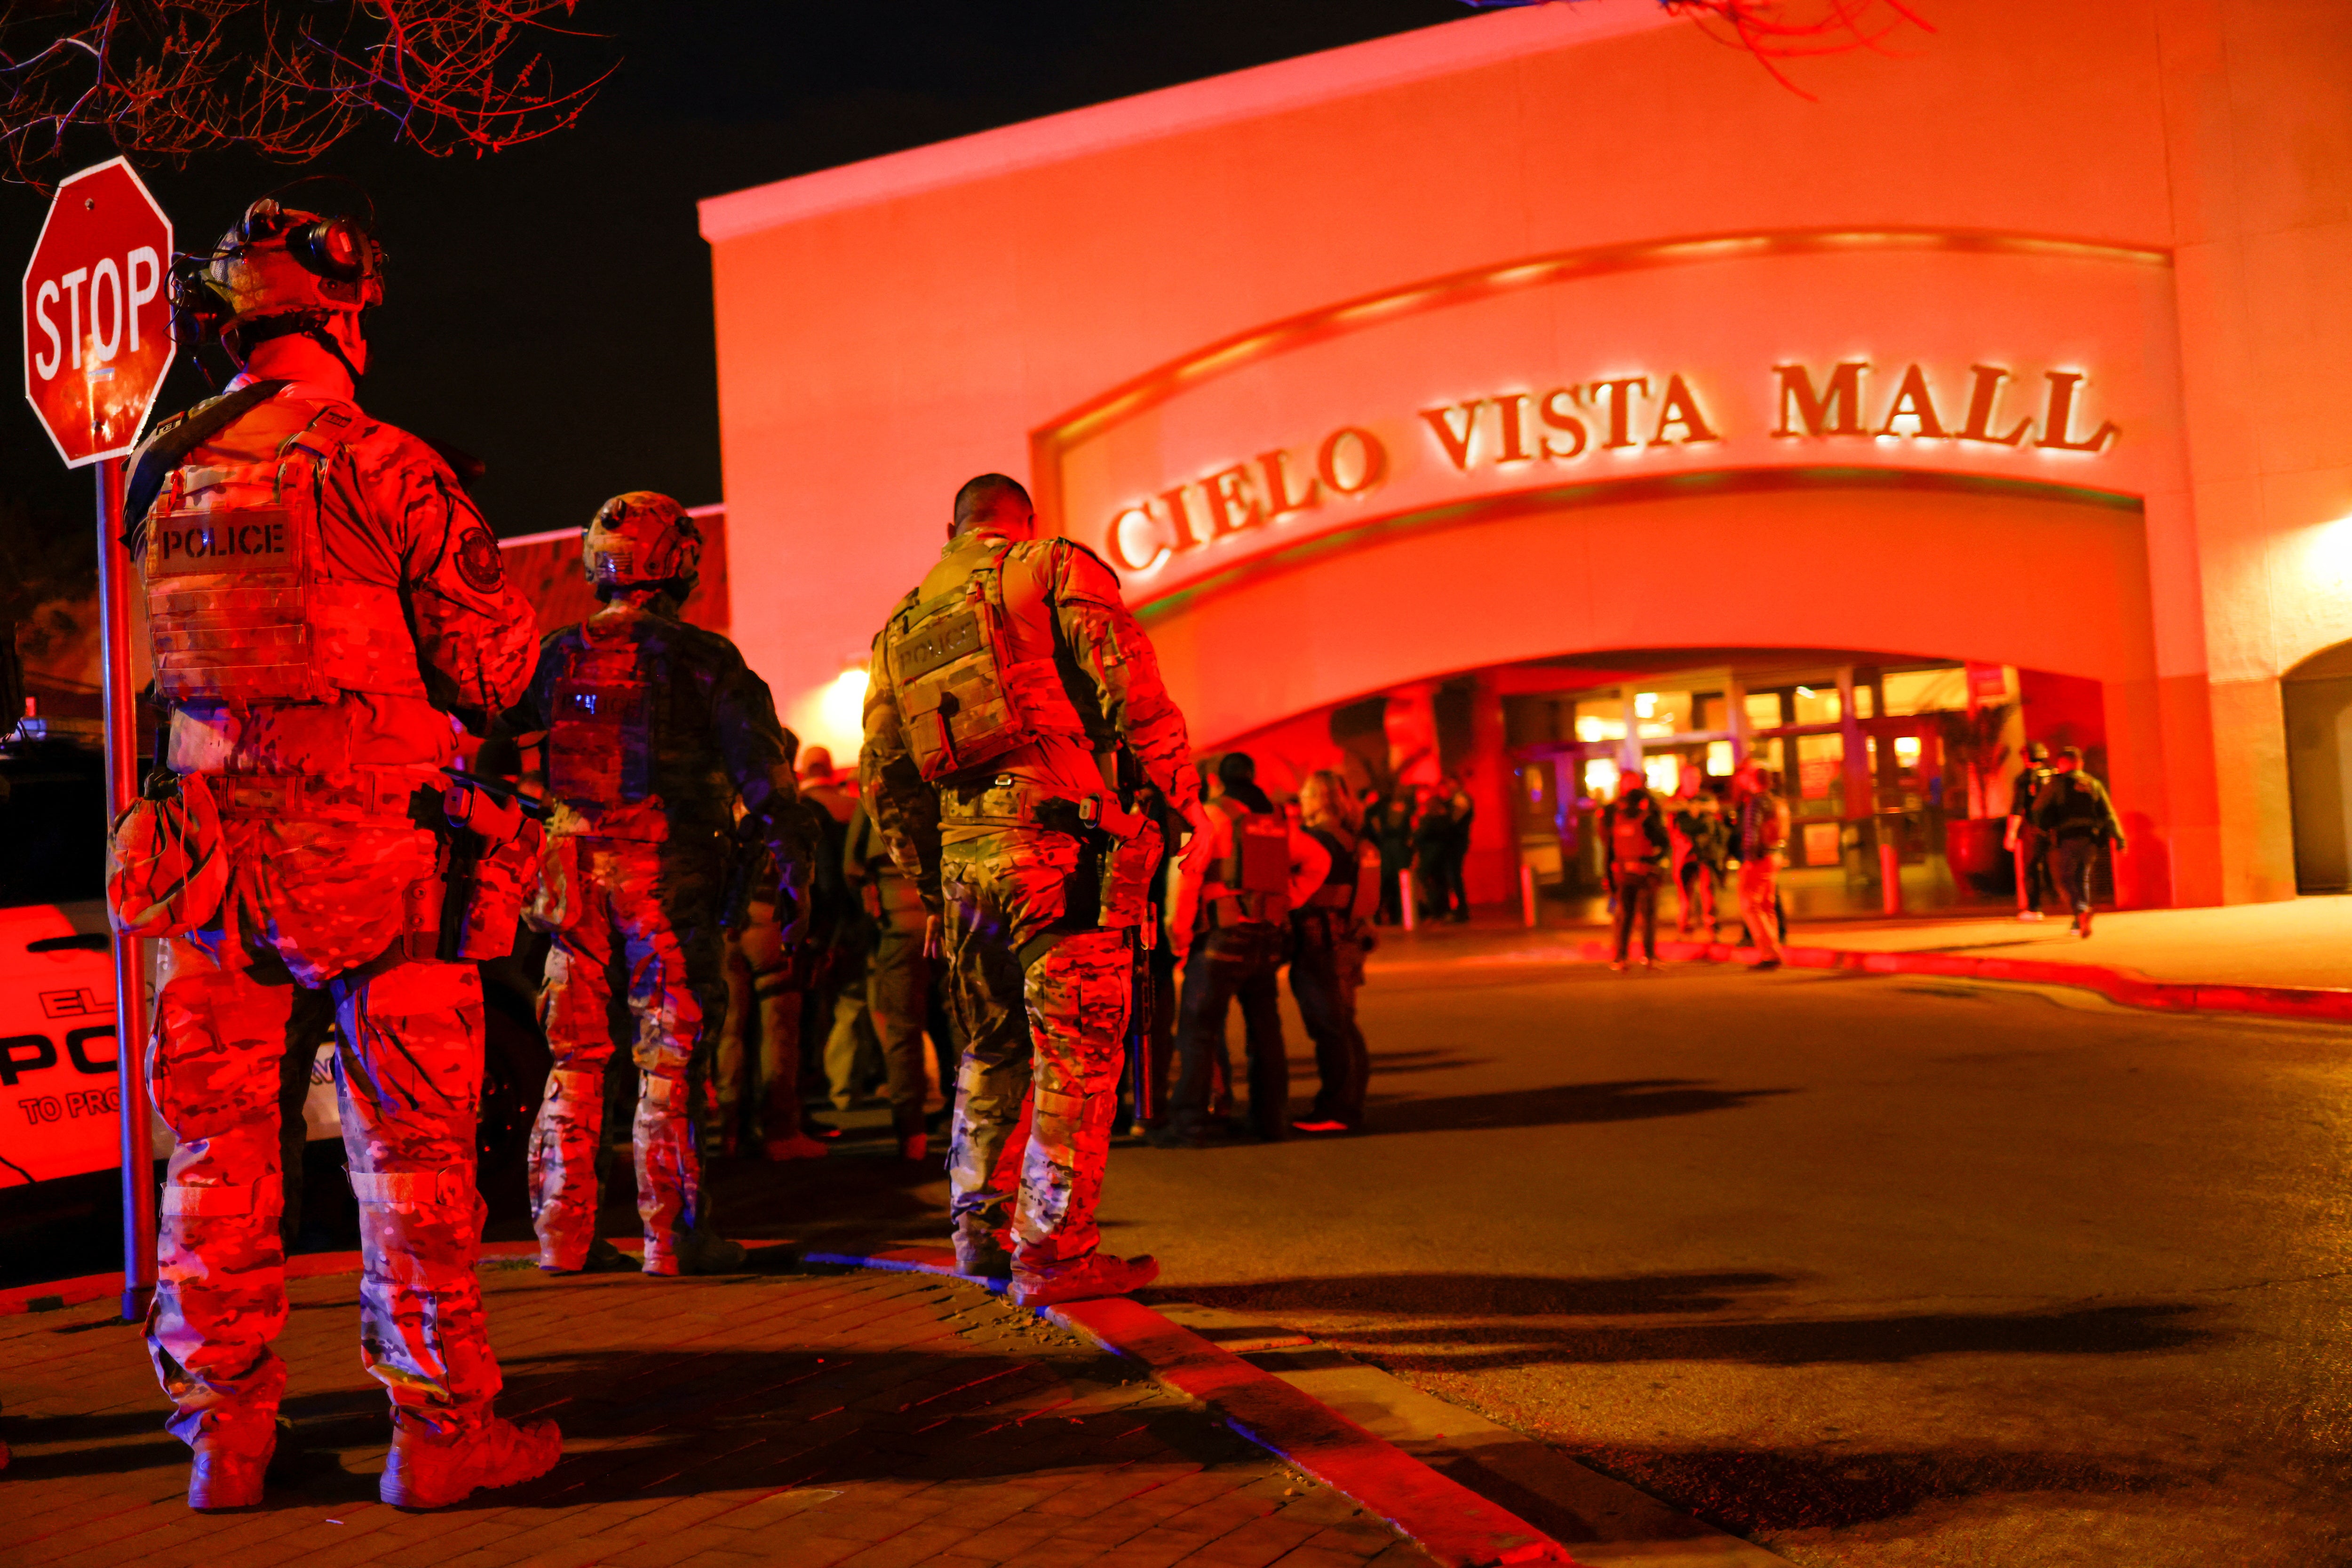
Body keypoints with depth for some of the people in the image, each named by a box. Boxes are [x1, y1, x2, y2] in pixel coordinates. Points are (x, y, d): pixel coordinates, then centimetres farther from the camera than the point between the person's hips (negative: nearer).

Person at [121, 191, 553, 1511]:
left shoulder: (168, 475, 7)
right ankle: (440, 1426, 10)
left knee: (220, 1144, 12)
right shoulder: (382, 465, -9)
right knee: (412, 1142, 3)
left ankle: (227, 1432, 20)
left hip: (215, 843, 5)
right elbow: (491, 667, -8)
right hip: (377, 851, -5)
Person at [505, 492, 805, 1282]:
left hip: (572, 863, 5)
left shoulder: (556, 655, 10)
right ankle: (674, 1234, 3)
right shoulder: (700, 657, -4)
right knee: (671, 1054, 1)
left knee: (574, 1057, 11)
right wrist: (789, 861, -7)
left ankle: (563, 1234, 14)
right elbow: (759, 764, -10)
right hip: (668, 866, -4)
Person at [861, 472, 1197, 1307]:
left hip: (964, 856, 6)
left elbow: (884, 773, 21)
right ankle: (1054, 1249, -1)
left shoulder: (902, 624, 22)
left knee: (993, 1051, 20)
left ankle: (979, 1228, 26)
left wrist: (930, 886, 25)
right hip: (1064, 840, -6)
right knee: (1077, 1052, -2)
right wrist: (1177, 786, -4)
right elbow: (1127, 677, -9)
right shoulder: (1055, 566, 5)